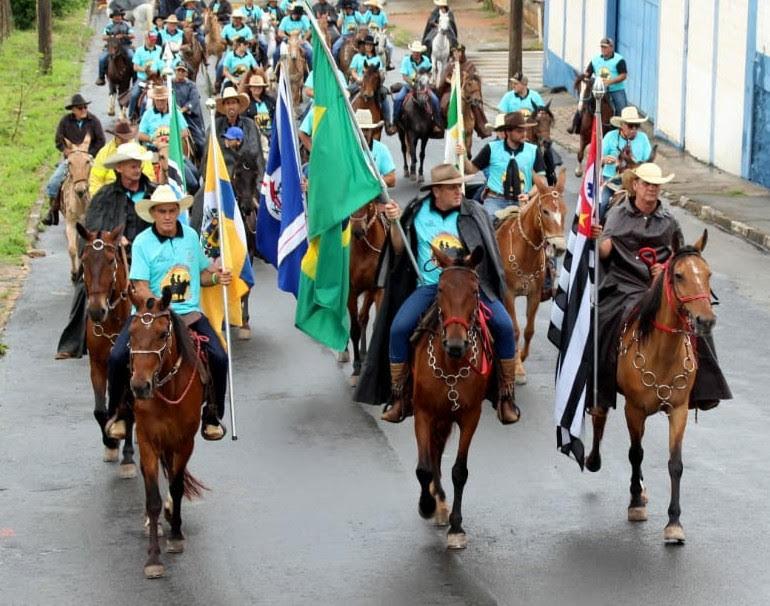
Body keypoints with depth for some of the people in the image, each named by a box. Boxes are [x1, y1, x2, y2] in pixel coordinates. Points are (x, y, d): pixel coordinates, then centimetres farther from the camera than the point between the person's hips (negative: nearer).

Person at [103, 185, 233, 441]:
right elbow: (141, 289, -10)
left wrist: (216, 277, -2)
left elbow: (201, 273, 21)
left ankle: (213, 414, 4)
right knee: (117, 357, -22)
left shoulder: (191, 236, 7)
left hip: (189, 314, 2)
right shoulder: (142, 242, -5)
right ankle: (117, 412, 4)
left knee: (219, 357, -19)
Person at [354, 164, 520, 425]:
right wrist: (395, 222, -6)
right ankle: (398, 397, -3)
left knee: (504, 325, -20)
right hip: (430, 286, 1)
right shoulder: (418, 212, 5)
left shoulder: (474, 213, 2)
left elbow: (489, 254, 7)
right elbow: (399, 250, 7)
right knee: (398, 328, -21)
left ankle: (506, 396, -4)